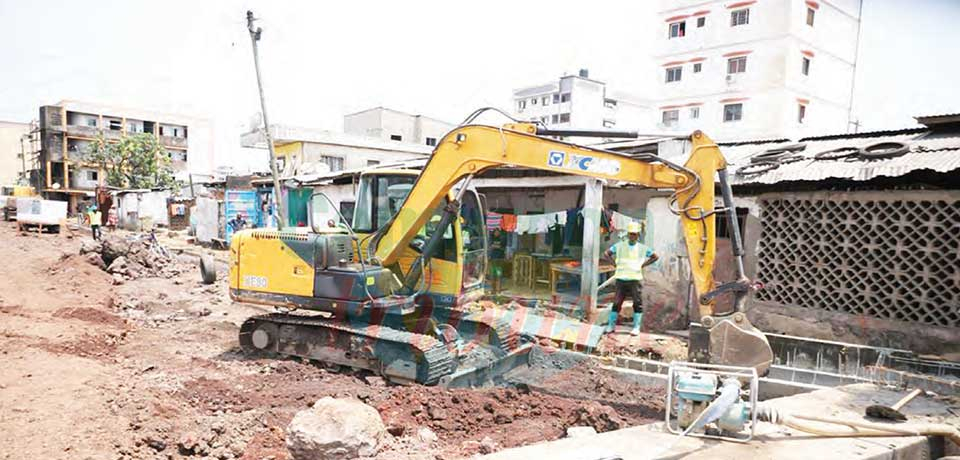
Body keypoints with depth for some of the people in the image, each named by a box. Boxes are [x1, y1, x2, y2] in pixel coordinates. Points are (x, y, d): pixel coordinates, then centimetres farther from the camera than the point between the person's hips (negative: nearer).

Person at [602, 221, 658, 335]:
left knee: (637, 303, -2)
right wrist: (615, 263, 2)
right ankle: (611, 325, 11)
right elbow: (606, 253, 11)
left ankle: (636, 327, 7)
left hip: (635, 279, 0)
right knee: (617, 302, 2)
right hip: (621, 278, 0)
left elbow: (655, 257, 12)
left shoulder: (642, 248, 5)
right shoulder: (619, 246, 5)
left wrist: (643, 265, 4)